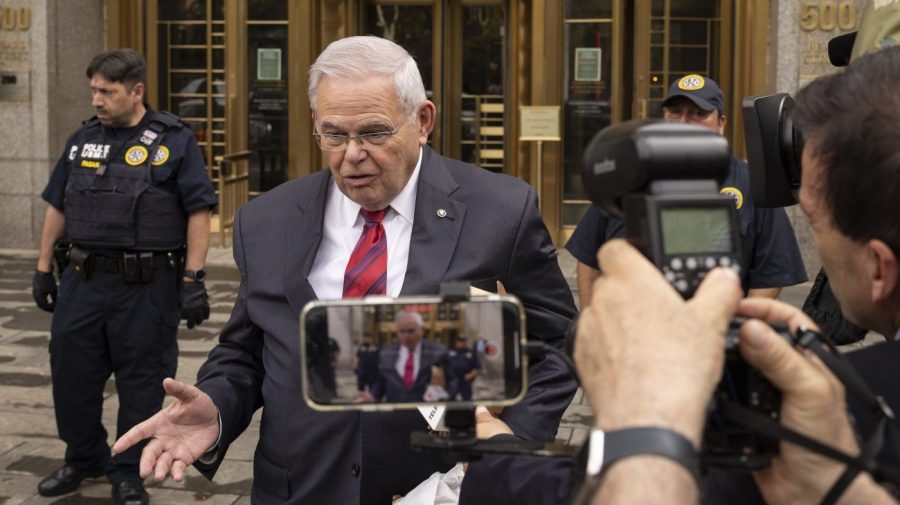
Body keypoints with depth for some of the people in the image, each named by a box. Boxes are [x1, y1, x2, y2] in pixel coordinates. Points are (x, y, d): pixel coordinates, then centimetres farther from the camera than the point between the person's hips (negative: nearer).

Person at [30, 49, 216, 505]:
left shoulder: (174, 141, -5)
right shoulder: (83, 140, 9)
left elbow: (198, 211, -8)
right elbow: (57, 207, 15)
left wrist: (193, 279, -13)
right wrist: (43, 269, 14)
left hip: (147, 284, -4)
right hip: (83, 279, 5)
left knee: (140, 382, 5)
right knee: (71, 373, 11)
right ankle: (83, 458, 32)